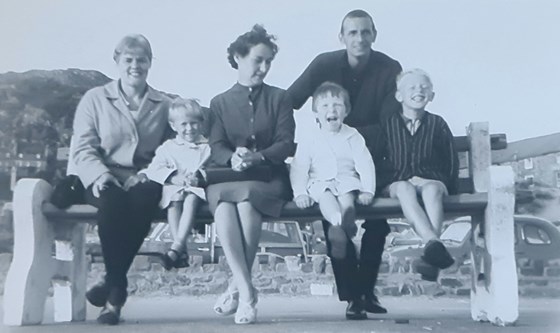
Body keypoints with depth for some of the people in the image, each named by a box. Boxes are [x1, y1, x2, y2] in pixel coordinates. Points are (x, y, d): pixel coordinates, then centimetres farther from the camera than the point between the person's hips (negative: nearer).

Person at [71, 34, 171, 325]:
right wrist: (100, 174, -16)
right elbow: (82, 149, 4)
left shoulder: (165, 105, 16)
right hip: (105, 179, 0)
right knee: (112, 199, -36)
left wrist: (147, 175, -12)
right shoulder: (95, 99, 13)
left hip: (144, 180, 1)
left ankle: (112, 286, -25)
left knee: (142, 198, -35)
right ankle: (118, 287, -27)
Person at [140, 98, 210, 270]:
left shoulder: (208, 147, 14)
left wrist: (200, 177, -18)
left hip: (197, 189, -1)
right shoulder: (168, 147, 14)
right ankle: (182, 250, -38)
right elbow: (154, 169, 0)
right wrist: (173, 177, -17)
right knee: (175, 200, -32)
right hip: (173, 187, 1)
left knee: (191, 199, -34)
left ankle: (176, 246, -43)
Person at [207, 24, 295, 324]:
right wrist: (233, 158, -20)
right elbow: (216, 147, 5)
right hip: (228, 175, 1)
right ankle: (247, 291, -36)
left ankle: (236, 287, -27)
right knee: (223, 205, -35)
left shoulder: (278, 98, 15)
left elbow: (286, 144, 3)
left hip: (268, 176, -1)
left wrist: (258, 157, -17)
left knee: (246, 201, -36)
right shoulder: (219, 102, 18)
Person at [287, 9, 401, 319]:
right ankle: (352, 295, -8)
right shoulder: (324, 64, -7)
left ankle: (365, 289, 10)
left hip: (372, 158, 1)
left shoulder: (390, 69, -8)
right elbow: (287, 102, -9)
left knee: (378, 218, -12)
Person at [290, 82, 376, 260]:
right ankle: (341, 224, -60)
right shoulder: (309, 140, 7)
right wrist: (300, 193, -12)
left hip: (347, 179, 2)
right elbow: (298, 168, 2)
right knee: (325, 195, -35)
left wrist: (368, 190, -9)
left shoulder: (353, 137, 9)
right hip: (319, 181, -2)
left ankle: (337, 229, -53)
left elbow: (365, 165, 4)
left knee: (347, 196, -32)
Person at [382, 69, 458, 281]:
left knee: (431, 189, -36)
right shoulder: (388, 124, 11)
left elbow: (452, 161, 15)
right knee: (404, 188, -37)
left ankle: (431, 256, -52)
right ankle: (433, 243, -56)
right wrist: (407, 178, 2)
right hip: (398, 182, 0)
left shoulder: (437, 124, 12)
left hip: (433, 181, 0)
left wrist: (445, 184, 2)